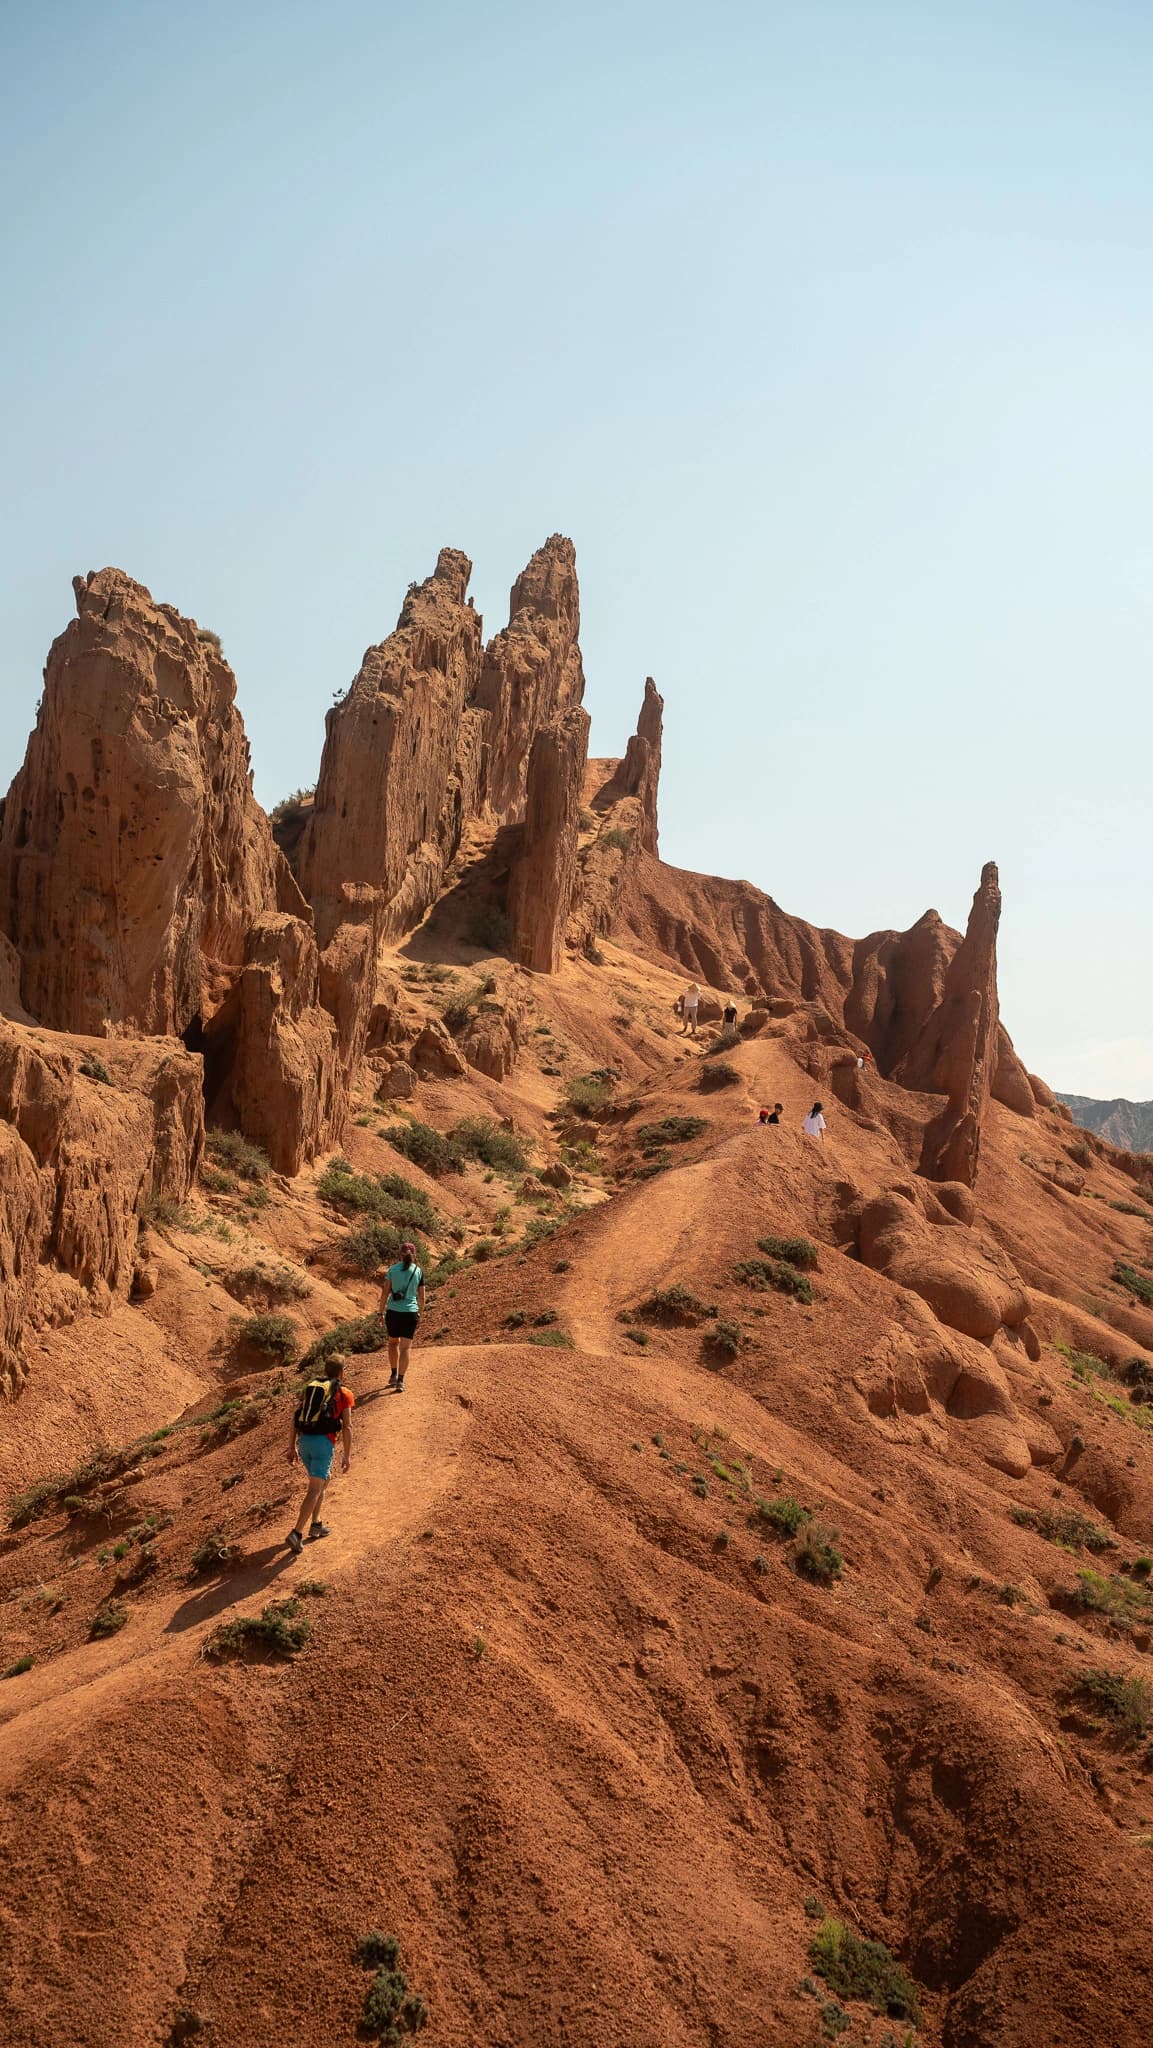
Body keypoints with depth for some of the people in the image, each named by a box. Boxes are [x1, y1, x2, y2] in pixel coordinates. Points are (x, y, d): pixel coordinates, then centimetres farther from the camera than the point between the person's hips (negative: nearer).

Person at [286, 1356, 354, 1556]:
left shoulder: (310, 1388, 20)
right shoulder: (344, 1394, 5)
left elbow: (295, 1418, 14)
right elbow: (347, 1427, 0)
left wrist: (292, 1447, 16)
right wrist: (346, 1455, 3)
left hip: (304, 1440, 6)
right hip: (323, 1442, -6)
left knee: (324, 1478, 26)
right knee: (315, 1489, -8)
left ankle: (315, 1524, 25)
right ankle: (297, 1533, -22)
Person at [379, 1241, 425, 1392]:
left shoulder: (392, 1270, -1)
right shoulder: (418, 1272, 1)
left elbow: (385, 1293, -3)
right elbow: (421, 1297, 5)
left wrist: (381, 1312, 6)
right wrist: (419, 1312, 20)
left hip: (393, 1312, 1)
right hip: (411, 1312, -1)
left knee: (393, 1342, 22)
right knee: (405, 1347, 3)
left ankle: (393, 1374, 25)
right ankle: (400, 1380, -4)